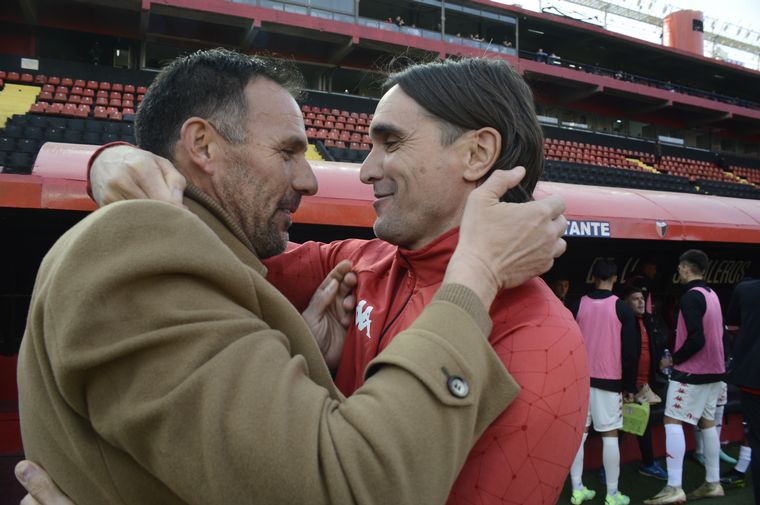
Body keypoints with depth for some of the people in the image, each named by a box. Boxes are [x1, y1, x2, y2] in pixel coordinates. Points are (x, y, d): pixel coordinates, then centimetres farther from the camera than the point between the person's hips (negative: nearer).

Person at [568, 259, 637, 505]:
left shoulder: (578, 306, 1)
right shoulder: (622, 308, -5)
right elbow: (630, 351, -5)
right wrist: (629, 386, 3)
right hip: (609, 380, -2)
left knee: (579, 433, 6)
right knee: (610, 436, 3)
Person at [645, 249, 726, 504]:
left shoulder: (691, 296, -18)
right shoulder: (712, 294, 11)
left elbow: (696, 340, -25)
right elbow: (715, 333, 16)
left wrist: (673, 360, -11)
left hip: (692, 372, -9)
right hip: (713, 369, 9)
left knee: (672, 422, -8)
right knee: (707, 422, 14)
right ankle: (713, 483, 21)